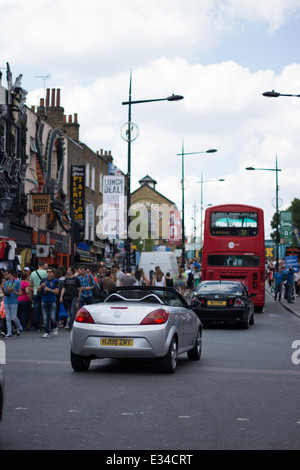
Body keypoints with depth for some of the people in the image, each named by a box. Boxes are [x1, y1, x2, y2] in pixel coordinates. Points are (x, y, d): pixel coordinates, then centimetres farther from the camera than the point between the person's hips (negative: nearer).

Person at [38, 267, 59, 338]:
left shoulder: (55, 281, 0)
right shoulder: (43, 280, 11)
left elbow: (56, 292, -7)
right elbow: (38, 290, 9)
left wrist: (49, 289, -20)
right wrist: (41, 286, -11)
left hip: (52, 301, -3)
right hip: (44, 301, 3)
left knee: (52, 317, -6)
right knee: (45, 318, 1)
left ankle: (55, 327, 22)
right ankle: (47, 332, 6)